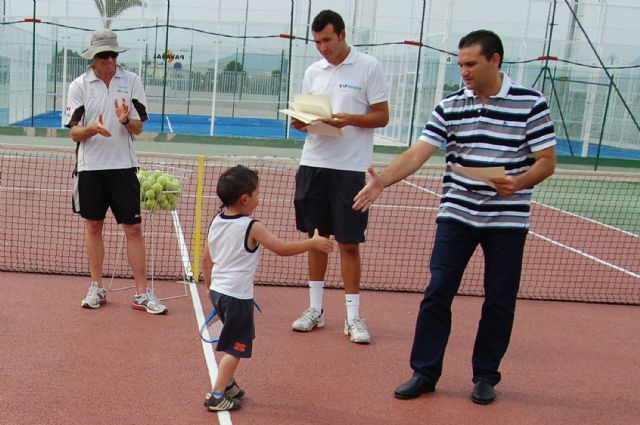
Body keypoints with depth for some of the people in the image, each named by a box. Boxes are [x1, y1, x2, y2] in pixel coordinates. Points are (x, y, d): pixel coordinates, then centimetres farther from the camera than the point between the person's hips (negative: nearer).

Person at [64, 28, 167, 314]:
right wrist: (93, 129, -22)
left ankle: (142, 294, 6)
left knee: (134, 228, -1)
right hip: (90, 167, 0)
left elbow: (138, 128, 1)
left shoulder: (132, 81, 1)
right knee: (93, 226, 9)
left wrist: (126, 120, -21)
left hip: (123, 166, 0)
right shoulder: (79, 85, 0)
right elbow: (74, 133, -2)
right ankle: (96, 288, 23)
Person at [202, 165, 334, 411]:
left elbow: (206, 260, 11)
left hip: (218, 291, 8)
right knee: (235, 348, 5)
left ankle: (227, 384, 33)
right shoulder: (251, 227, -18)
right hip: (237, 296, -8)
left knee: (233, 342, 24)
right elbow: (282, 249, -14)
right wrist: (313, 243, -3)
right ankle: (216, 396, 9)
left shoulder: (216, 222, 3)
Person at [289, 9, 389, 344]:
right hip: (313, 164, 5)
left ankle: (353, 316, 11)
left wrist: (349, 119, -20)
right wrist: (301, 122, -8)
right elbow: (301, 118, 16)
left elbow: (382, 116, -4)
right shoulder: (313, 71, 12)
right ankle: (315, 309, 21)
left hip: (350, 168, -4)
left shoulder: (368, 67, -2)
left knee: (349, 243, 0)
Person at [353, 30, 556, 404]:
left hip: (508, 220, -1)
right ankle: (425, 373, 13)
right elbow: (418, 153, -5)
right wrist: (383, 180, -21)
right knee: (437, 293, -1)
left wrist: (517, 183, -24)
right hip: (457, 215, 2)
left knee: (499, 302, 7)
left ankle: (486, 376, 25)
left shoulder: (531, 104, -6)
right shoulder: (450, 106, 2)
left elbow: (547, 162, -5)